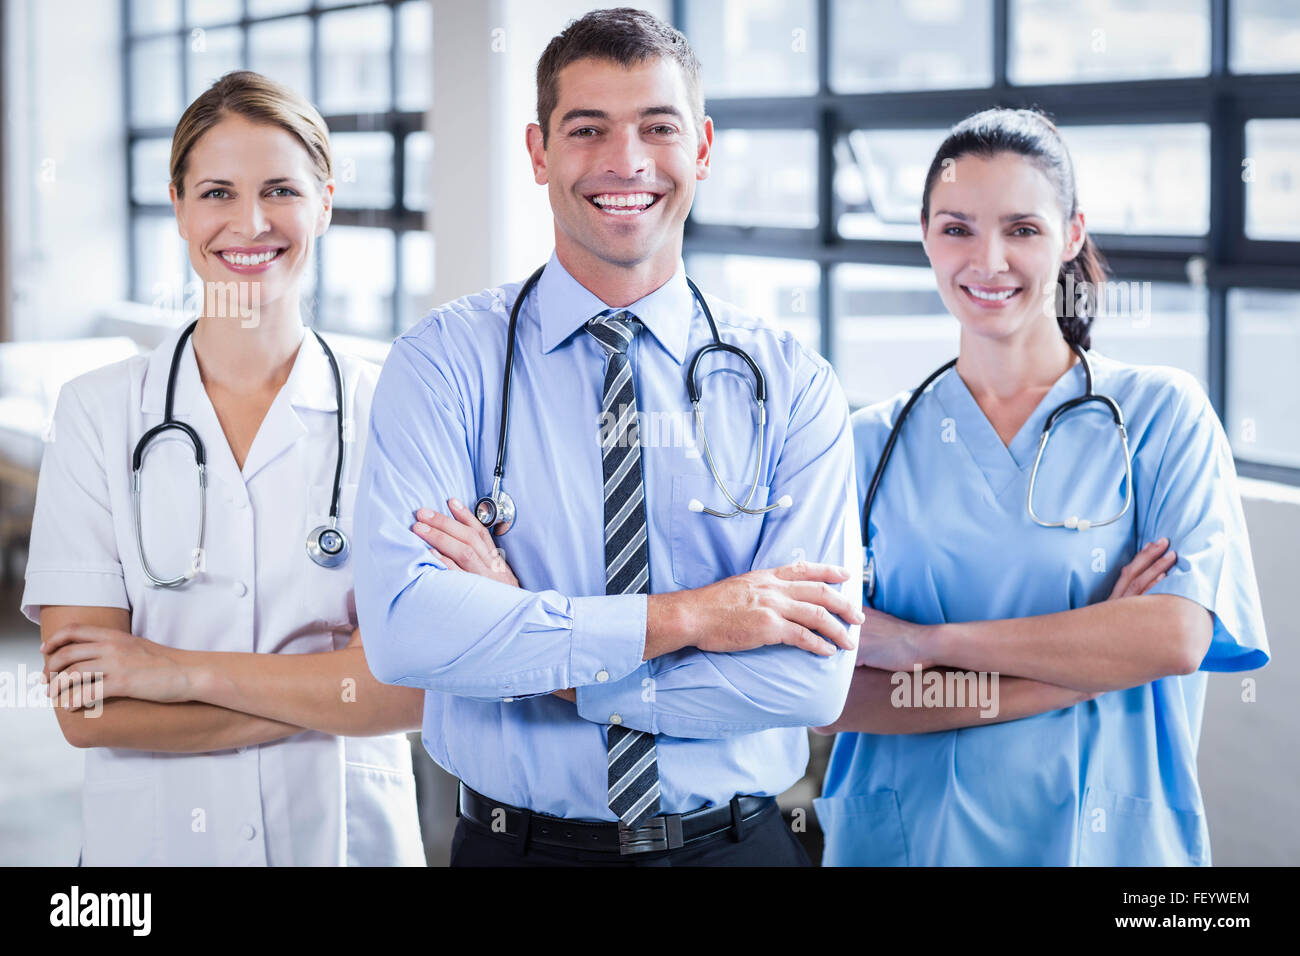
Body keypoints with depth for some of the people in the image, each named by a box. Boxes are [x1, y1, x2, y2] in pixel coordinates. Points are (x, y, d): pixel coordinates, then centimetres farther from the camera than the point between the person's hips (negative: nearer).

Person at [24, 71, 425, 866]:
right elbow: (87, 710, -11)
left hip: (345, 830, 0)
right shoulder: (98, 412, -4)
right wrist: (332, 694, -15)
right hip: (154, 833, 0)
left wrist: (183, 670, -15)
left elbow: (416, 687, -13)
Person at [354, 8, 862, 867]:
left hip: (735, 843, 1)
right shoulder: (444, 361, -7)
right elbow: (403, 630, -20)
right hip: (520, 845, -1)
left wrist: (529, 647, -18)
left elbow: (811, 678, -14)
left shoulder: (794, 386, -4)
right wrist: (680, 618, -22)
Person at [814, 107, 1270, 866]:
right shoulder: (875, 443, 0)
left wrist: (922, 640, -16)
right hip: (905, 836, 1)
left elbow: (1178, 637, -17)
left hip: (1106, 836, -1)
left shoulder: (1162, 414, -3)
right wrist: (1091, 651, -17)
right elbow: (822, 690, -9)